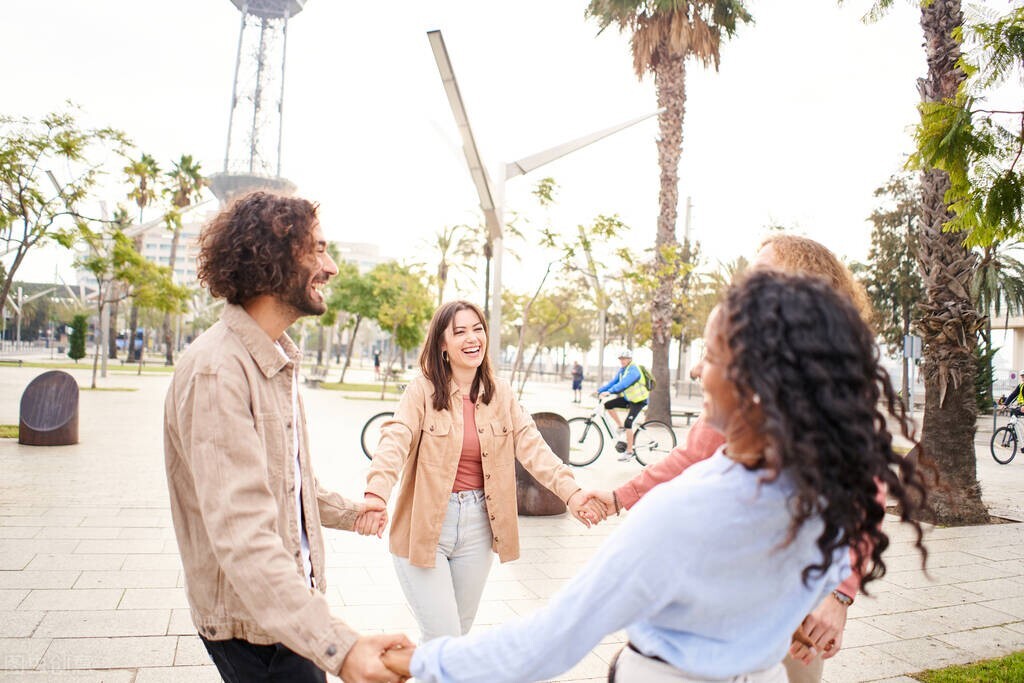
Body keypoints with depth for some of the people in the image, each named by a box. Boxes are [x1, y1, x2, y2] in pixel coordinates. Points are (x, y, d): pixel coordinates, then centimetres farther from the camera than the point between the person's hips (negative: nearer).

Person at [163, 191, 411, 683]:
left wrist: (347, 513, 35)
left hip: (288, 606, 9)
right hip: (252, 621, -9)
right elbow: (241, 534, -33)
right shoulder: (217, 371, -24)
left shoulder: (278, 361, 9)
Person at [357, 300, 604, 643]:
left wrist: (571, 492, -18)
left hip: (477, 526, 4)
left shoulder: (501, 394, 3)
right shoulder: (423, 390, -10)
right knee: (443, 639, -4)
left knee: (461, 631, 18)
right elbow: (394, 442, -23)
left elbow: (531, 446, -4)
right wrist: (375, 496, -41)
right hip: (425, 526, -4)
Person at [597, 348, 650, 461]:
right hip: (628, 398, 8)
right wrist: (600, 390, -11)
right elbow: (613, 381, 1)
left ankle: (629, 451, -7)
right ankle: (621, 427, 7)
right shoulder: (622, 370, 6)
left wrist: (609, 392, -46)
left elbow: (624, 384, -36)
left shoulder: (633, 370, -22)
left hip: (638, 400, -8)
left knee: (628, 423, -17)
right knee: (608, 405, -7)